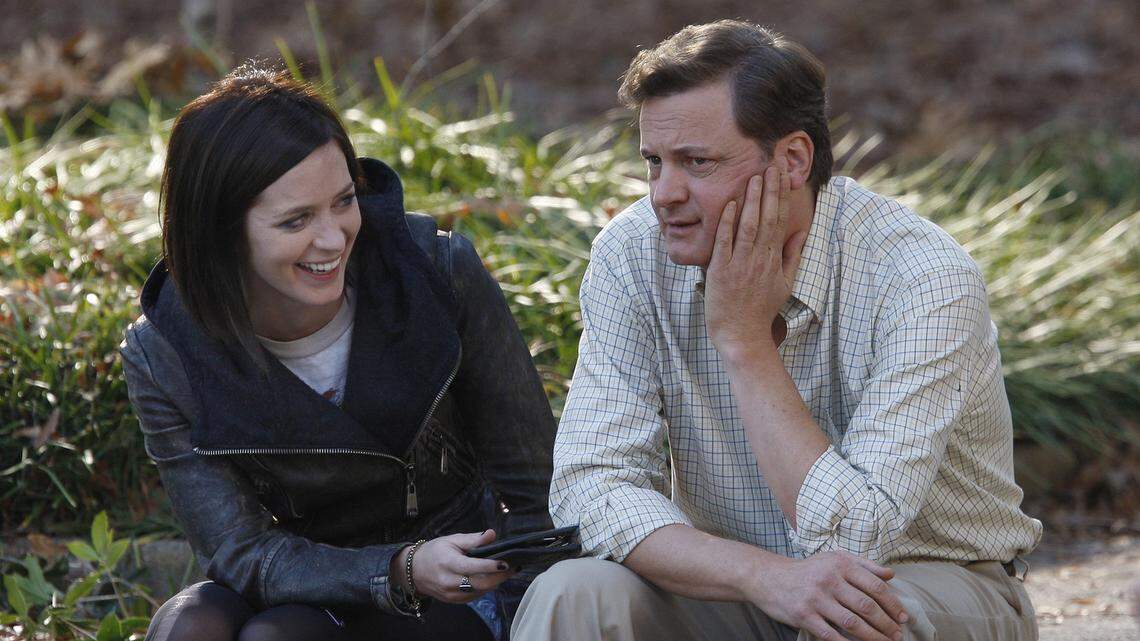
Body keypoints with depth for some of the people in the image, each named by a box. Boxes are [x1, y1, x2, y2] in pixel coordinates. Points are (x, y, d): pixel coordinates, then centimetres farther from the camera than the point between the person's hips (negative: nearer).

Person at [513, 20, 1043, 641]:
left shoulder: (923, 280, -23)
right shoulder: (631, 256, -11)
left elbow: (849, 539, -28)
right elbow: (589, 487, -17)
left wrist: (745, 339, -25)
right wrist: (768, 576, -32)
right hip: (734, 590, 3)